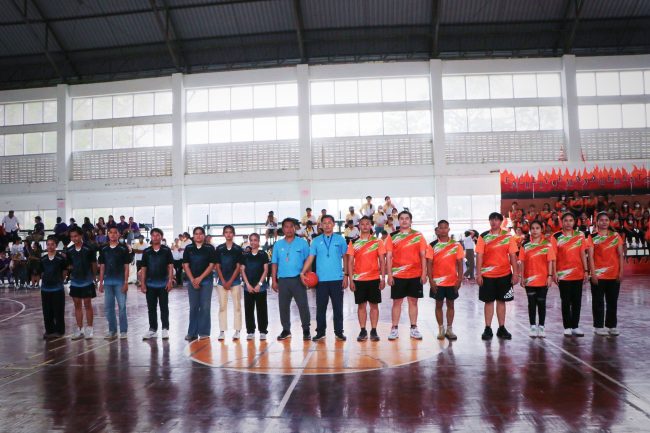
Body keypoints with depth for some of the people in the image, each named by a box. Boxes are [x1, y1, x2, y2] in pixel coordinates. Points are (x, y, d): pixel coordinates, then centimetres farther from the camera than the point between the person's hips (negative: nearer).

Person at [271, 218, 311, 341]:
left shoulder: (302, 243, 2)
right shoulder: (278, 244, 10)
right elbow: (274, 263, 10)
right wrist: (274, 280, 5)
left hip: (298, 279, -3)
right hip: (283, 280, 3)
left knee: (303, 305, -1)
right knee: (283, 306, 8)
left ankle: (306, 330, 11)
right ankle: (286, 330, 21)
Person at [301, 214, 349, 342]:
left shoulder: (340, 239, 4)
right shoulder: (316, 241, 7)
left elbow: (345, 258, 6)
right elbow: (310, 258, 1)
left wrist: (346, 275, 0)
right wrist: (302, 272, -10)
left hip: (337, 279, -1)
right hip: (321, 279, 1)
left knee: (338, 307, 5)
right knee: (320, 307, 6)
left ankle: (339, 332, 15)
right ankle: (320, 332, 16)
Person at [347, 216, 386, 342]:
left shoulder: (377, 242, 2)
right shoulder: (354, 243, 4)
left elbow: (382, 261, 2)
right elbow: (350, 262, 3)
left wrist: (383, 278, -5)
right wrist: (351, 280, -4)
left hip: (374, 279, 0)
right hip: (358, 279, 0)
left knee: (374, 304, 4)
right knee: (361, 305, 5)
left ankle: (373, 331, 12)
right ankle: (363, 331, 13)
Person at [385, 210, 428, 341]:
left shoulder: (418, 236, 4)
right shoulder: (392, 236, 3)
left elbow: (423, 256, 4)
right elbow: (389, 256, 1)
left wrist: (424, 273, -2)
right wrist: (389, 274, -6)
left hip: (415, 275, 1)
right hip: (397, 275, -1)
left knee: (413, 301, 8)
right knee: (397, 302, 4)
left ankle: (414, 328, 17)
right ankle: (394, 329, 11)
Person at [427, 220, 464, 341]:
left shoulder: (456, 245, 1)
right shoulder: (432, 245, -2)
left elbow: (459, 263, 2)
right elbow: (429, 264, -3)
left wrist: (459, 279, -5)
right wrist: (431, 280, -10)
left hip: (452, 281, 1)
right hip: (437, 282, -1)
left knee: (450, 304, 9)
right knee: (439, 304, 7)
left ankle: (449, 329, 17)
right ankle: (441, 329, 16)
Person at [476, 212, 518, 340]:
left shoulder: (508, 236, 1)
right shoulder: (483, 237, -1)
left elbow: (513, 256, 2)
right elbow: (479, 256, -3)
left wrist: (515, 273, -3)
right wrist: (478, 274, -8)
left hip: (504, 274, 1)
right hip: (487, 275, -1)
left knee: (501, 301, 9)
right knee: (488, 301, 5)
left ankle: (501, 328, 18)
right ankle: (488, 329, 12)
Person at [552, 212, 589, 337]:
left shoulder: (580, 235, 5)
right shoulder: (556, 237, -4)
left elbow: (583, 254, 7)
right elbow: (553, 256, -5)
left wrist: (586, 270, 2)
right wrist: (554, 273, -9)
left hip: (578, 274, 3)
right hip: (563, 274, -3)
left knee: (577, 301, 8)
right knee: (566, 301, 4)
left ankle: (575, 326, 18)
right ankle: (567, 327, 11)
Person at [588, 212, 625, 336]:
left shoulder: (616, 236, 7)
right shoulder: (592, 237, -1)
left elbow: (620, 255, 6)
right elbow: (590, 256, -5)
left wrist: (621, 271, -1)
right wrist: (593, 273, -12)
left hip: (614, 275, 3)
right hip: (598, 275, -3)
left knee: (612, 301, 9)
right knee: (598, 302, 3)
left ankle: (612, 326, 20)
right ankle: (598, 326, 11)